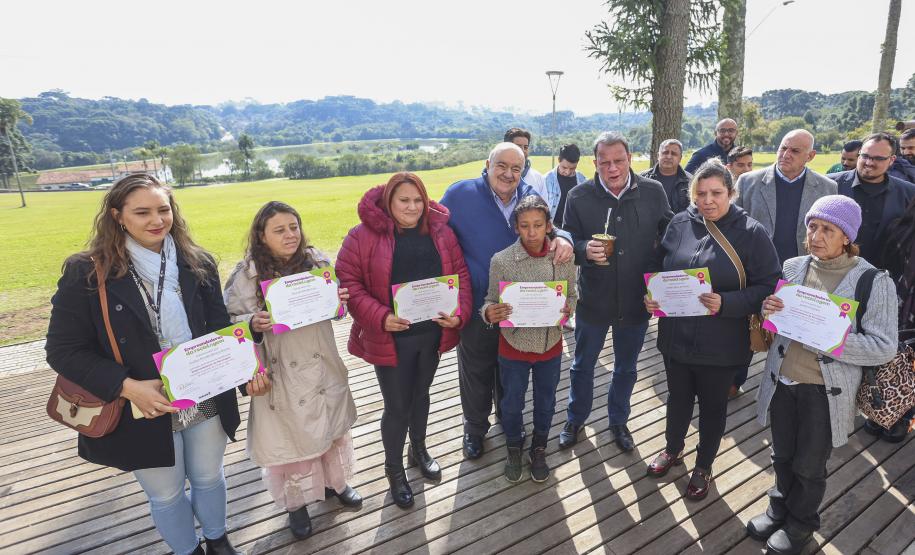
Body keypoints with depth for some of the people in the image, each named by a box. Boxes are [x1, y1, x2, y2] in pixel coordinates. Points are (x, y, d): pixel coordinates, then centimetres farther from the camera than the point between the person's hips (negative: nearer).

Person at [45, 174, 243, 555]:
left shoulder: (197, 263, -4)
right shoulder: (87, 273, -13)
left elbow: (220, 326, 2)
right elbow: (63, 350, -11)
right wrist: (128, 387, -24)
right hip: (140, 410, -2)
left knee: (209, 478, 22)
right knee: (165, 495, 18)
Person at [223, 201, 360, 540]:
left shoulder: (317, 260, -3)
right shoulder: (248, 274, -13)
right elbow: (230, 322, -8)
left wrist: (341, 299, -13)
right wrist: (253, 323, -27)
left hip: (322, 365, 4)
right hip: (281, 372, -3)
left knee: (331, 426, 20)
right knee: (290, 436, 11)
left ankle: (334, 482, 46)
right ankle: (296, 502, 36)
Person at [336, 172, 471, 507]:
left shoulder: (440, 231, 0)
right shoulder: (364, 236, -12)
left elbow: (459, 274, 2)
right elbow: (349, 283, -13)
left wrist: (459, 313, -14)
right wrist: (380, 317, -24)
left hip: (432, 333, 4)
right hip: (390, 338, -4)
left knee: (420, 395, 23)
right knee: (397, 406, 8)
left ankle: (418, 449, 49)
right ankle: (394, 468, 33)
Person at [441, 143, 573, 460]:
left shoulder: (530, 197, -2)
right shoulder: (460, 194, -13)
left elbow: (547, 228, 7)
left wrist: (562, 237, -19)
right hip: (476, 307, -3)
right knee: (476, 372, 15)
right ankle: (475, 428, 41)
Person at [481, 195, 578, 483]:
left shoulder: (564, 257, -11)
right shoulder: (501, 260, -17)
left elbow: (572, 294, 3)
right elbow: (492, 302, -8)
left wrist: (567, 308, -19)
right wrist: (489, 313, -31)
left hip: (551, 345, 2)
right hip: (514, 346, -2)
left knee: (545, 402, 21)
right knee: (512, 403, 18)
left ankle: (539, 448, 49)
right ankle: (514, 448, 47)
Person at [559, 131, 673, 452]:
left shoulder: (653, 192, -6)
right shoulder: (579, 196, -10)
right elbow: (569, 242, -5)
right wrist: (585, 250, -27)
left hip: (637, 300, 1)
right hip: (593, 299, -1)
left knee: (626, 368, 20)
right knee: (582, 366, 17)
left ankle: (618, 421, 44)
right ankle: (575, 419, 41)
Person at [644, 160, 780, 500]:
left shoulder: (751, 233, -11)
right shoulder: (679, 224, -2)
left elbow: (769, 287, -12)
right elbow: (660, 269, 8)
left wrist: (726, 303, -26)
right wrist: (652, 297, -10)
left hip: (720, 344, -3)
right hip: (676, 336, 3)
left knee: (712, 405, 17)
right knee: (678, 396, 22)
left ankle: (704, 467, 41)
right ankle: (673, 449, 49)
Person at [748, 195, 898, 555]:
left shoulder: (874, 281, -12)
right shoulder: (792, 267, -1)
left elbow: (884, 347, -13)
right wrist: (769, 309, -13)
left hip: (825, 391, -3)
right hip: (782, 381, 3)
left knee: (809, 467, 15)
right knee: (782, 457, 20)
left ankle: (800, 523, 40)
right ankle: (779, 509, 45)